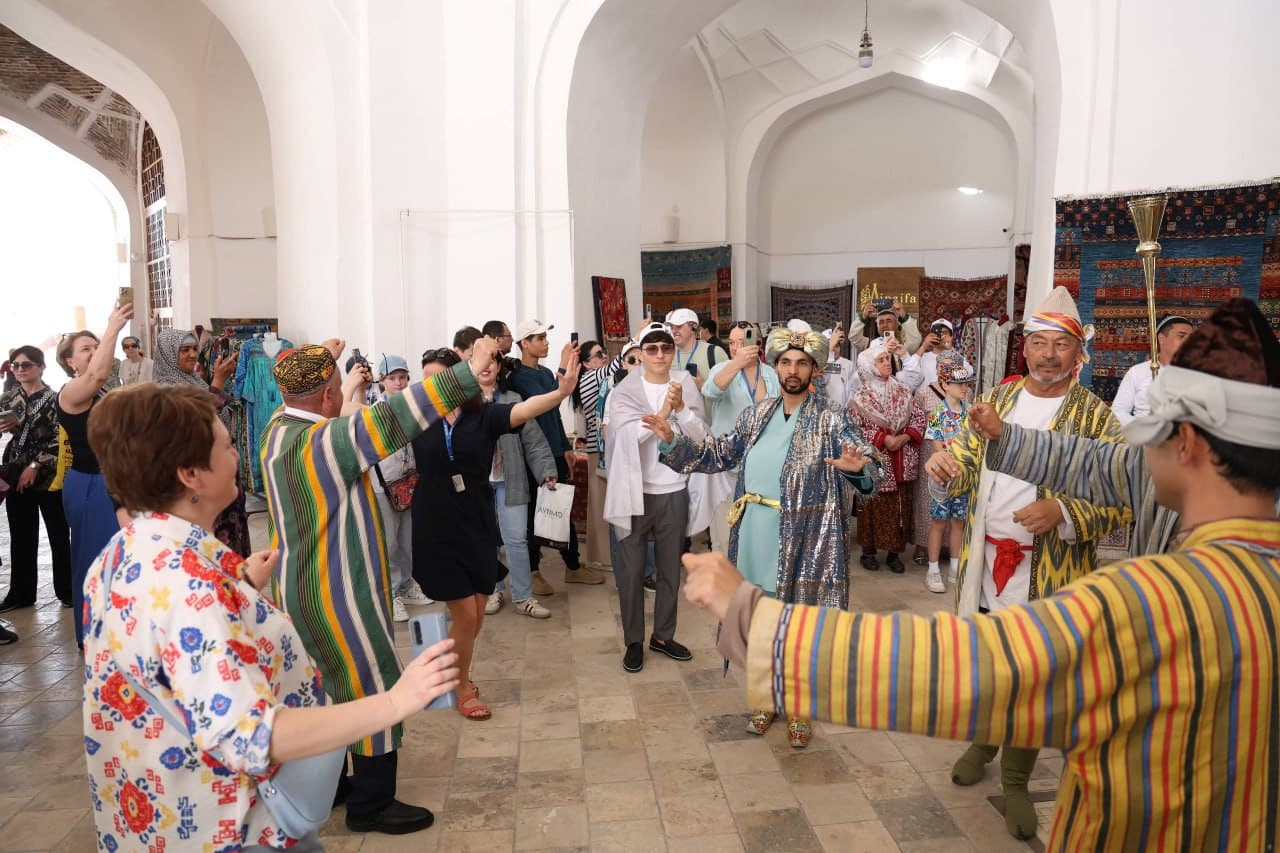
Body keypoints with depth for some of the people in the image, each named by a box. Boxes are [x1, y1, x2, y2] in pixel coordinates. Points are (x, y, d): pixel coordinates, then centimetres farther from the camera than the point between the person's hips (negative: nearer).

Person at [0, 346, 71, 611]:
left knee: (59, 536, 4)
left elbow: (59, 440, -11)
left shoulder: (54, 399, -6)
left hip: (49, 476, -4)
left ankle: (67, 591, 15)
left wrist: (36, 465, -16)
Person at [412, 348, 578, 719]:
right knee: (465, 614, 0)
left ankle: (457, 672, 42)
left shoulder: (483, 414, -7)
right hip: (437, 532, -1)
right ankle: (462, 688, 25)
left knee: (477, 613, 14)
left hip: (478, 527, 2)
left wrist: (560, 392, -45)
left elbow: (523, 410, -26)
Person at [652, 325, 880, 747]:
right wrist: (672, 441, 4)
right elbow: (719, 454, 14)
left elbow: (868, 467, -15)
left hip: (804, 542, -4)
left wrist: (858, 468, -39)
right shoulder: (757, 414, 9)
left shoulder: (832, 421, -6)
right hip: (755, 538, 4)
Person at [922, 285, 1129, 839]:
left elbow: (1120, 501, -9)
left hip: (1047, 572, -3)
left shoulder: (1096, 415, -6)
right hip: (984, 560, 4)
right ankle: (983, 742, 43)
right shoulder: (997, 397, 7)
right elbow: (967, 463, 9)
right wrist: (945, 461, -15)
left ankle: (1015, 780, 29)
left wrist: (1062, 513, -27)